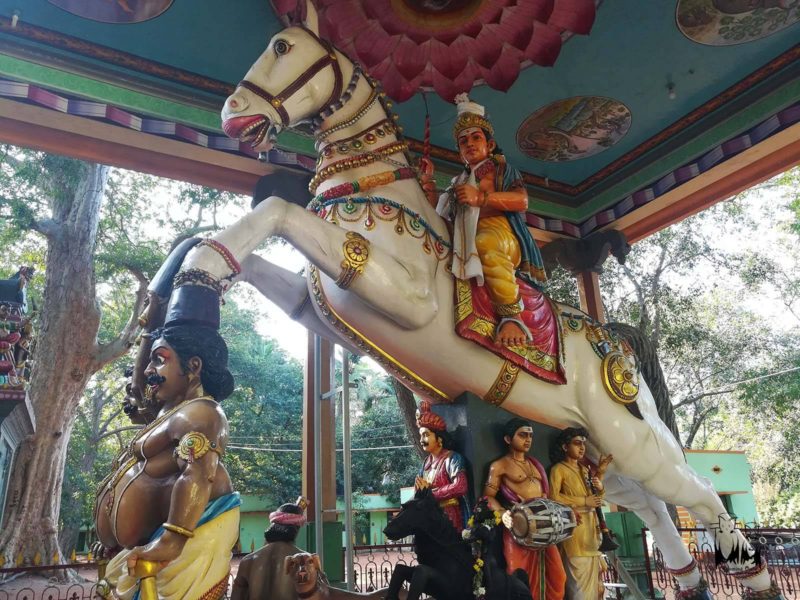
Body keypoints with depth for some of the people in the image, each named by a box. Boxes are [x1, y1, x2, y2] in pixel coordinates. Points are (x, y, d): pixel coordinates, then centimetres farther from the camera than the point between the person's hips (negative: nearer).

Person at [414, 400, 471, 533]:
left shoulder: (452, 458, -11)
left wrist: (430, 492, -15)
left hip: (449, 516, -6)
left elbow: (460, 487, -25)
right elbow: (419, 489, 11)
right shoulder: (426, 461, 11)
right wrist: (419, 484, -14)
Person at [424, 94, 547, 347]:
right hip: (464, 238, 6)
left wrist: (481, 196, -14)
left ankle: (511, 316, -41)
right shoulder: (458, 182, 34)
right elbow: (441, 216, 22)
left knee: (485, 243, -41)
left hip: (500, 230, -6)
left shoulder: (501, 169, 20)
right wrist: (428, 187, 14)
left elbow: (522, 201, -1)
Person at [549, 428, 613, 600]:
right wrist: (584, 501, -14)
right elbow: (554, 497, -15)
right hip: (575, 524, -7)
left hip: (591, 524, 7)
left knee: (594, 571, 5)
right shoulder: (558, 469, -3)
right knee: (582, 572, -10)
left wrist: (599, 474, 7)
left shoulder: (584, 470, 19)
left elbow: (596, 497, 20)